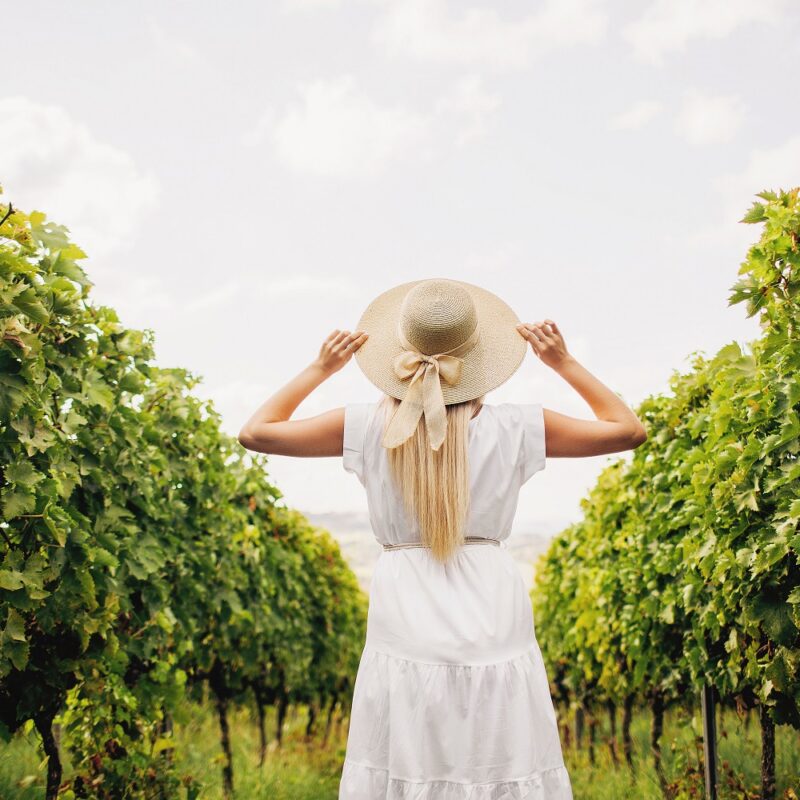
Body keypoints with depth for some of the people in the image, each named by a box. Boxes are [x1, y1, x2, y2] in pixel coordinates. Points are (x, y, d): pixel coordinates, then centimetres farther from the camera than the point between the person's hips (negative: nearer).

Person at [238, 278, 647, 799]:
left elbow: (255, 432, 8)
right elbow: (630, 429, 11)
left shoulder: (370, 427, -3)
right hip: (494, 626, 0)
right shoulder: (516, 428, -2)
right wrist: (564, 363, 12)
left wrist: (321, 369, 13)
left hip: (406, 628, 0)